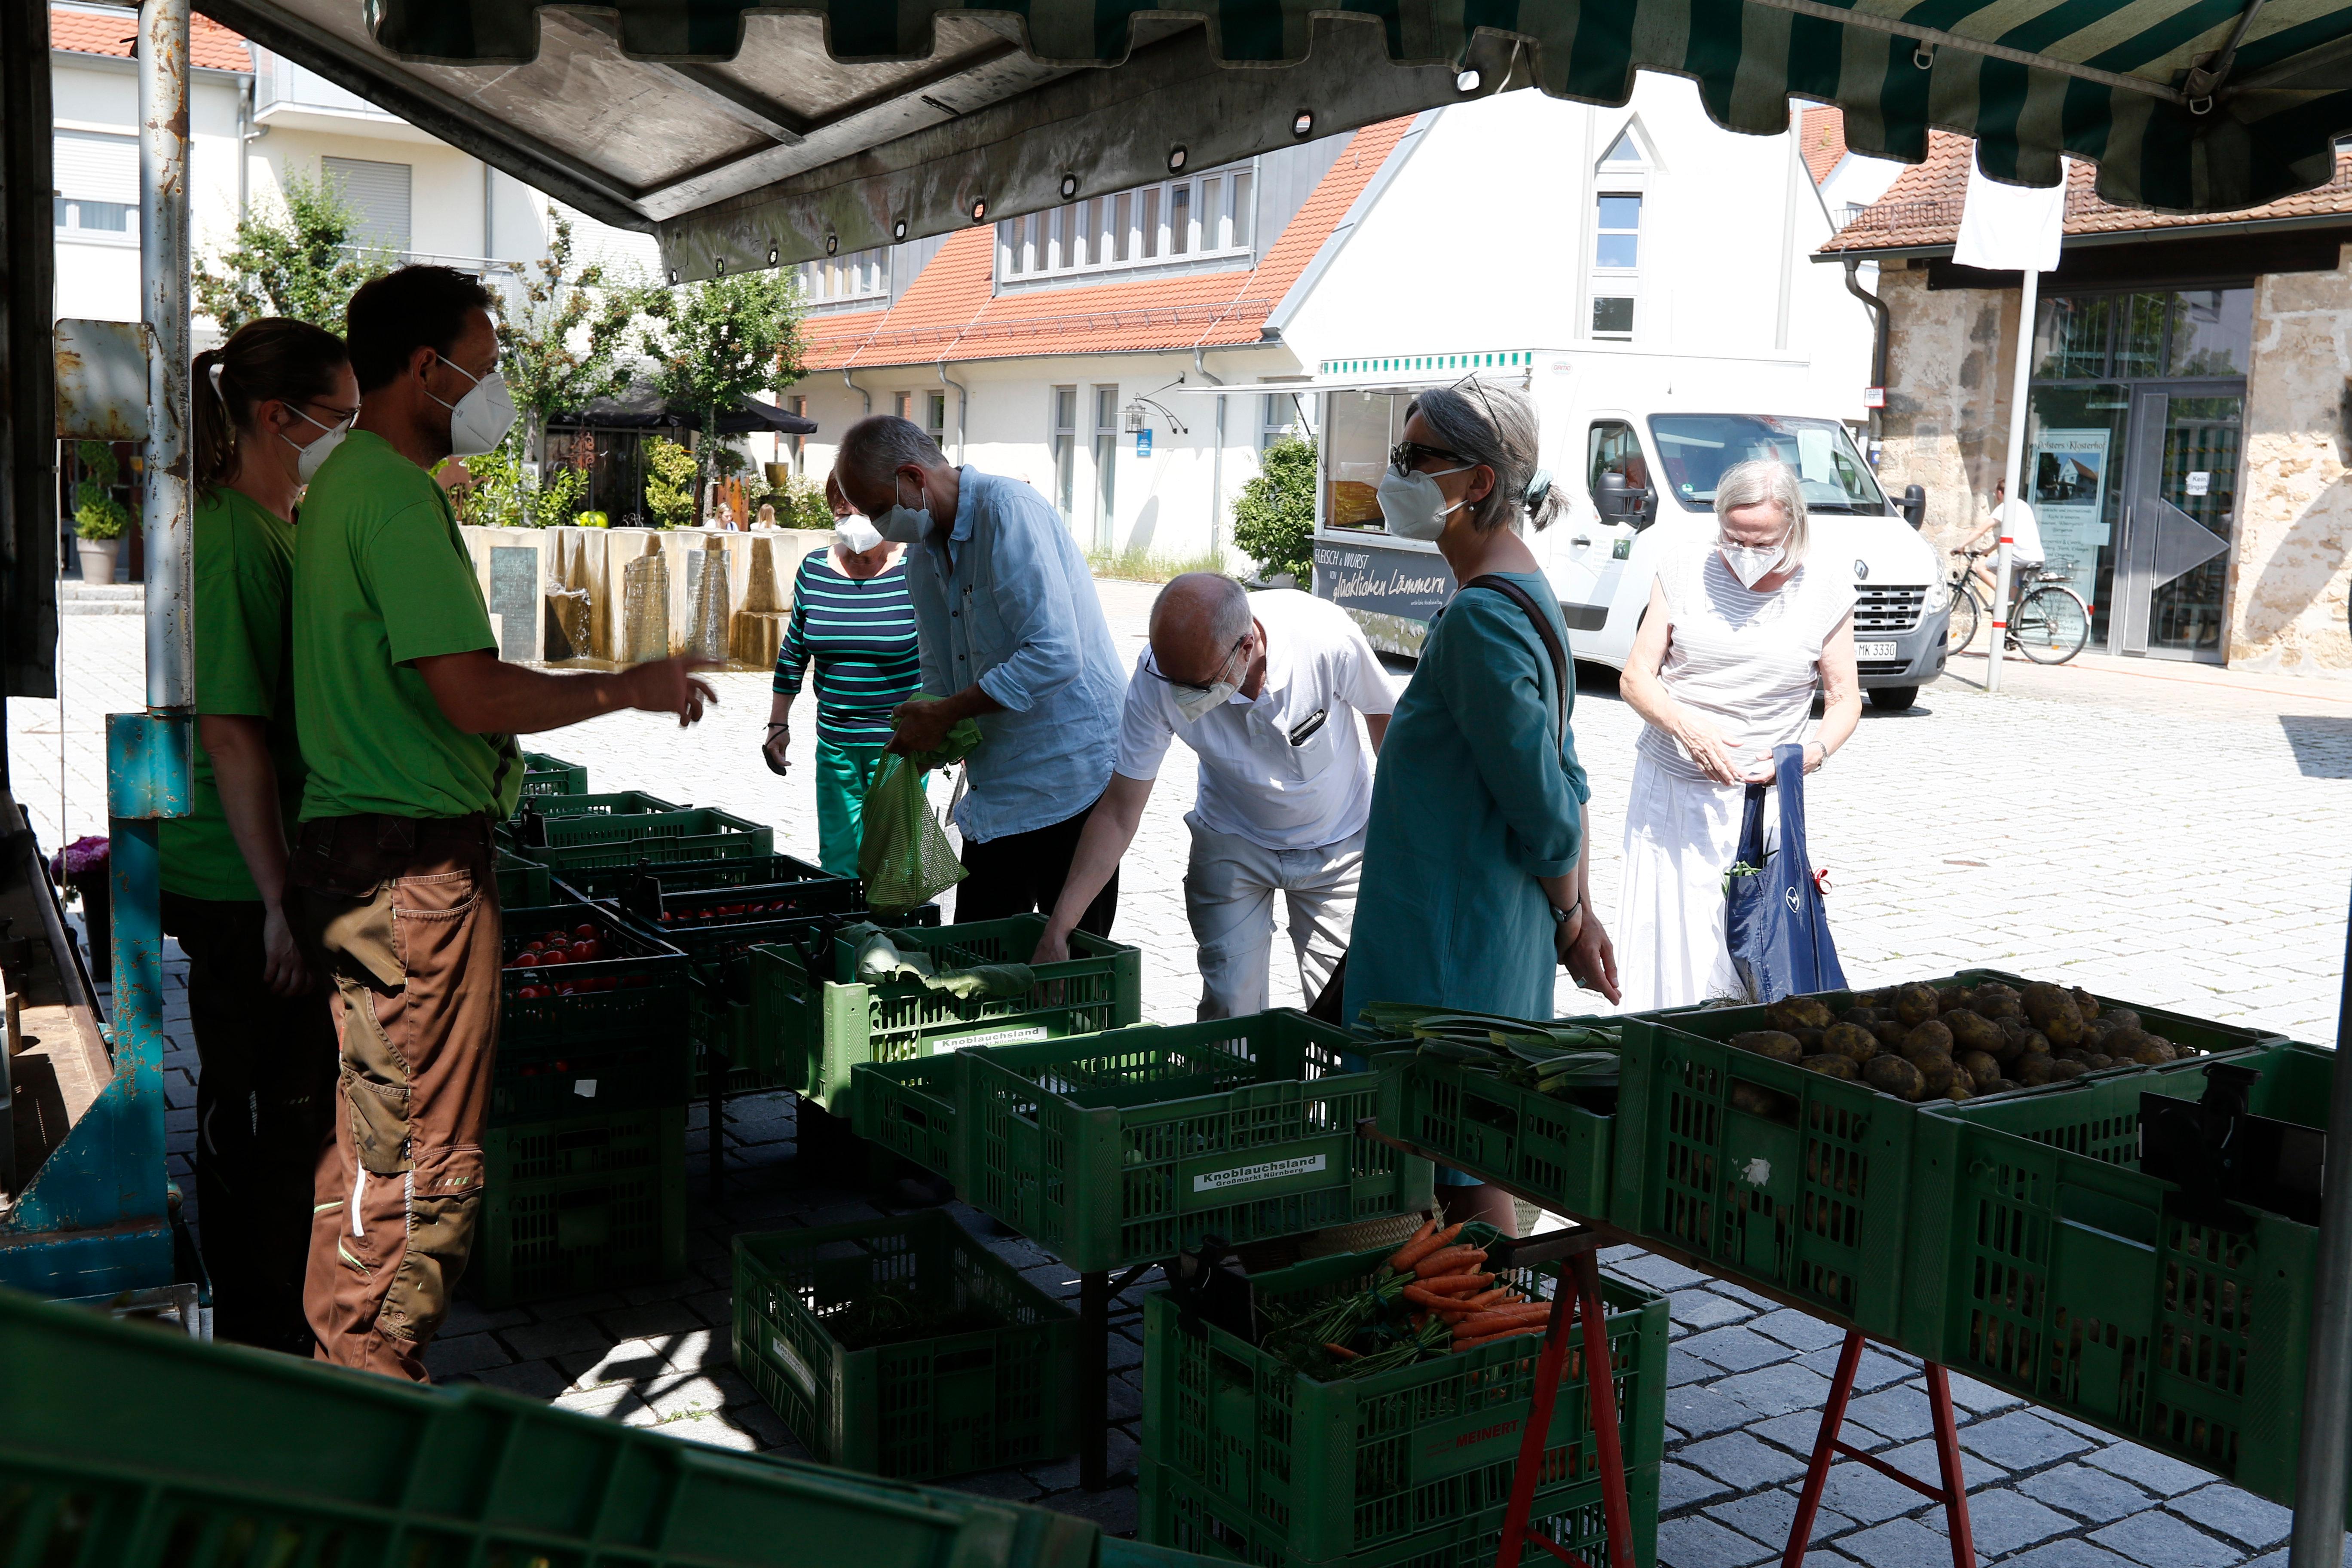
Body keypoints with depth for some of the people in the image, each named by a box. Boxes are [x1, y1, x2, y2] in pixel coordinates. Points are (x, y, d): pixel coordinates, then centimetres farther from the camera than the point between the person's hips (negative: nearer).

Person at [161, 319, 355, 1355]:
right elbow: (231, 733, -22)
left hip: (280, 879, 10)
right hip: (243, 892, -10)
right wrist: (280, 901, -21)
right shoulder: (232, 538, -18)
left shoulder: (284, 529, 12)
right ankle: (263, 1349, 16)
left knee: (297, 1108, 18)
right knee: (256, 1122, 2)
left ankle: (288, 1323, 32)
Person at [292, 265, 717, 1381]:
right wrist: (627, 688, -12)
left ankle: (351, 1380, 30)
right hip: (414, 864, -11)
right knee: (423, 1154, -2)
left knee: (376, 1138, 18)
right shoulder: (398, 498, -17)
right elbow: (473, 696, -24)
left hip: (360, 847, 11)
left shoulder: (344, 484, 16)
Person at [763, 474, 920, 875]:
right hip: (835, 743, 4)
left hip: (899, 745, -4)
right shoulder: (813, 570, 3)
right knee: (838, 861, 9)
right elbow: (793, 653, 14)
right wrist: (778, 724, 15)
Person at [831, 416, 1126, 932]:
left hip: (1070, 776, -9)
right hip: (998, 789, 9)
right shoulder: (924, 546, 11)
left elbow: (1054, 656, -26)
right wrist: (922, 728, -2)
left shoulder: (1008, 511, -17)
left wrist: (944, 715, -20)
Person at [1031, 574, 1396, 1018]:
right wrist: (1057, 930, -21)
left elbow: (1385, 716, -9)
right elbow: (1119, 814, -18)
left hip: (1340, 844, -1)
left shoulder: (1328, 636, -31)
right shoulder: (1155, 678, -27)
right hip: (1232, 845, 1)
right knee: (1229, 1014, -7)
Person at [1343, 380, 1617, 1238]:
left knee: (1469, 1172, 1)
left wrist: (1569, 918, -3)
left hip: (1456, 951, -10)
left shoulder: (1482, 618, -21)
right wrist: (1575, 916, 17)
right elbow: (1562, 775, 15)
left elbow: (1546, 804, -20)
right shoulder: (1525, 590, 11)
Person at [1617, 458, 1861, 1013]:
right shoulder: (1684, 569, 0)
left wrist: (1816, 751, -15)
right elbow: (1636, 677, 0)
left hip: (1758, 797, -1)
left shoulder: (1826, 592, 0)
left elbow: (1845, 699, 6)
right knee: (1662, 938, 0)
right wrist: (1686, 725, -20)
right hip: (1667, 785, 1)